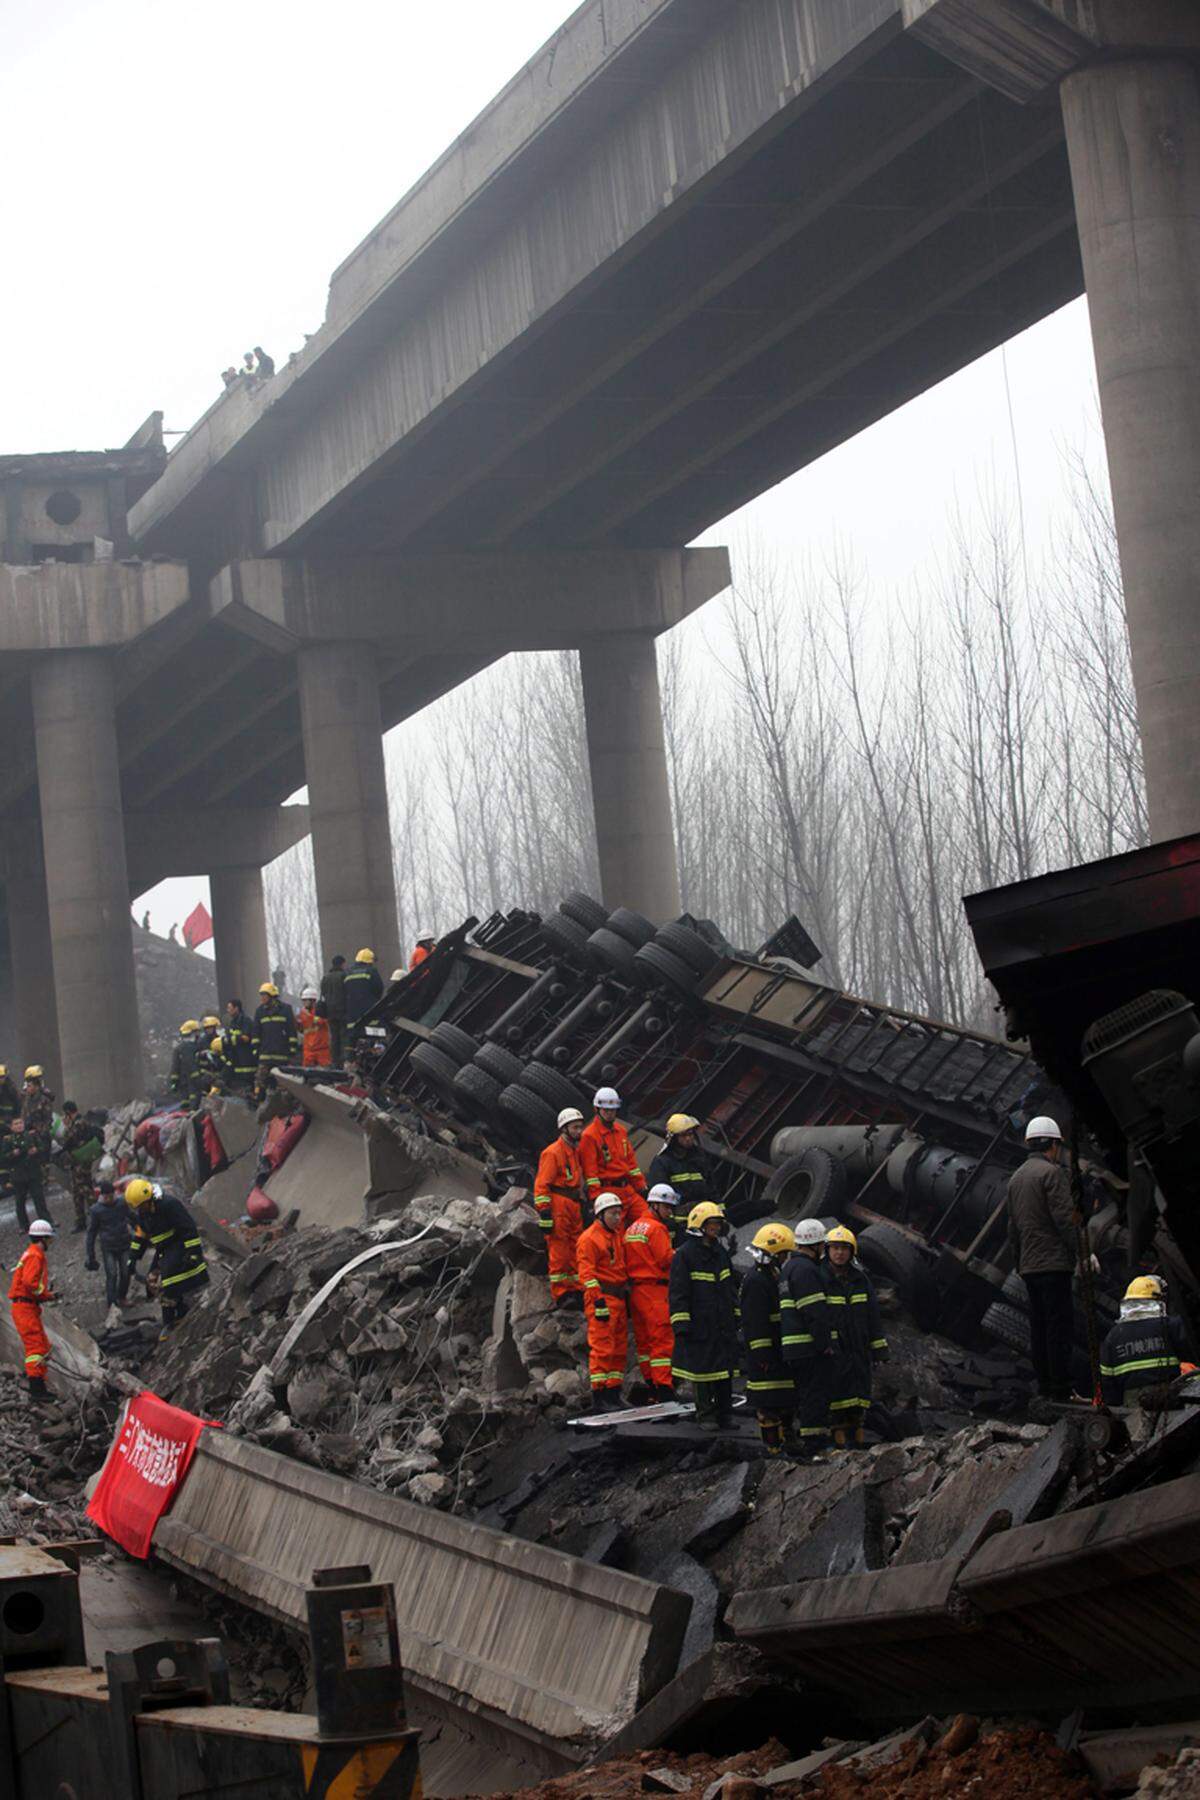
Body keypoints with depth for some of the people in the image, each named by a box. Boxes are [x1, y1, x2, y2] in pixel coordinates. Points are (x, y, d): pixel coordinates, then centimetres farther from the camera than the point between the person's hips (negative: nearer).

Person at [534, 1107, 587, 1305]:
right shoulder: (553, 1152, -10)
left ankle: (575, 1290, 17)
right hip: (558, 1205, -9)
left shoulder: (576, 1151, 18)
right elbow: (541, 1185, -14)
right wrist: (544, 1213, -19)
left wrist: (582, 1201, 22)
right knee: (559, 1251, -6)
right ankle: (560, 1295, -4)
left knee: (575, 1250, 11)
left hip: (574, 1205, 9)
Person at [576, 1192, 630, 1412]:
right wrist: (598, 1301, -19)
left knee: (619, 1350, 8)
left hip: (619, 1299, 9)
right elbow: (587, 1273, -13)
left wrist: (627, 1299, 23)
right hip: (602, 1297, -9)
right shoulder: (589, 1239, -8)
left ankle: (613, 1394, 13)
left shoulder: (617, 1237, 19)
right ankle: (600, 1398, -10)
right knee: (602, 1348, -10)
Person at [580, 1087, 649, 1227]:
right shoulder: (589, 1136, -9)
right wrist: (595, 1197, -15)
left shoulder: (621, 1131, 15)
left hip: (628, 1189, 7)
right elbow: (590, 1170, -12)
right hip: (607, 1191, -7)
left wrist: (640, 1186, 18)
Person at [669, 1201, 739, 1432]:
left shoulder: (721, 1253, 15)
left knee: (725, 1371, 7)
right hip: (699, 1326, -6)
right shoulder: (684, 1255, -7)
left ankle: (725, 1415, 14)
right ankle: (705, 1415, 6)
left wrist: (735, 1316, 22)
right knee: (701, 1371, -1)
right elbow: (677, 1293, -9)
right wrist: (681, 1324, -13)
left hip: (723, 1326, 6)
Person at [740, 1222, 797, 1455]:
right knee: (769, 1404, -7)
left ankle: (782, 1444, 21)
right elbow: (755, 1323, -21)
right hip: (765, 1356, -10)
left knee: (786, 1402, 13)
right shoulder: (756, 1282, -16)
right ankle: (773, 1448, -5)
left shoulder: (774, 1278, 17)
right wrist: (763, 1355, -23)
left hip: (780, 1353, 10)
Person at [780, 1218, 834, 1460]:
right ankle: (812, 1448, -10)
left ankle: (799, 1444, 21)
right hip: (811, 1347, -10)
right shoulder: (805, 1269, -15)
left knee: (804, 1396, 17)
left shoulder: (790, 1267, 20)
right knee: (816, 1396, -9)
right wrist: (825, 1343, -18)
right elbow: (815, 1312, -20)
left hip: (793, 1349, 10)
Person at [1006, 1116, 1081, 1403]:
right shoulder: (1052, 1172, -9)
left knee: (1038, 1326, 10)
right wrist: (1079, 1251, -10)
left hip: (1029, 1265, 8)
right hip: (1053, 1262, -8)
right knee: (1060, 1325, -8)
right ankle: (1061, 1388, -11)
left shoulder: (1016, 1178, 18)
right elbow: (1064, 1218, -16)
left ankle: (1044, 1386, 12)